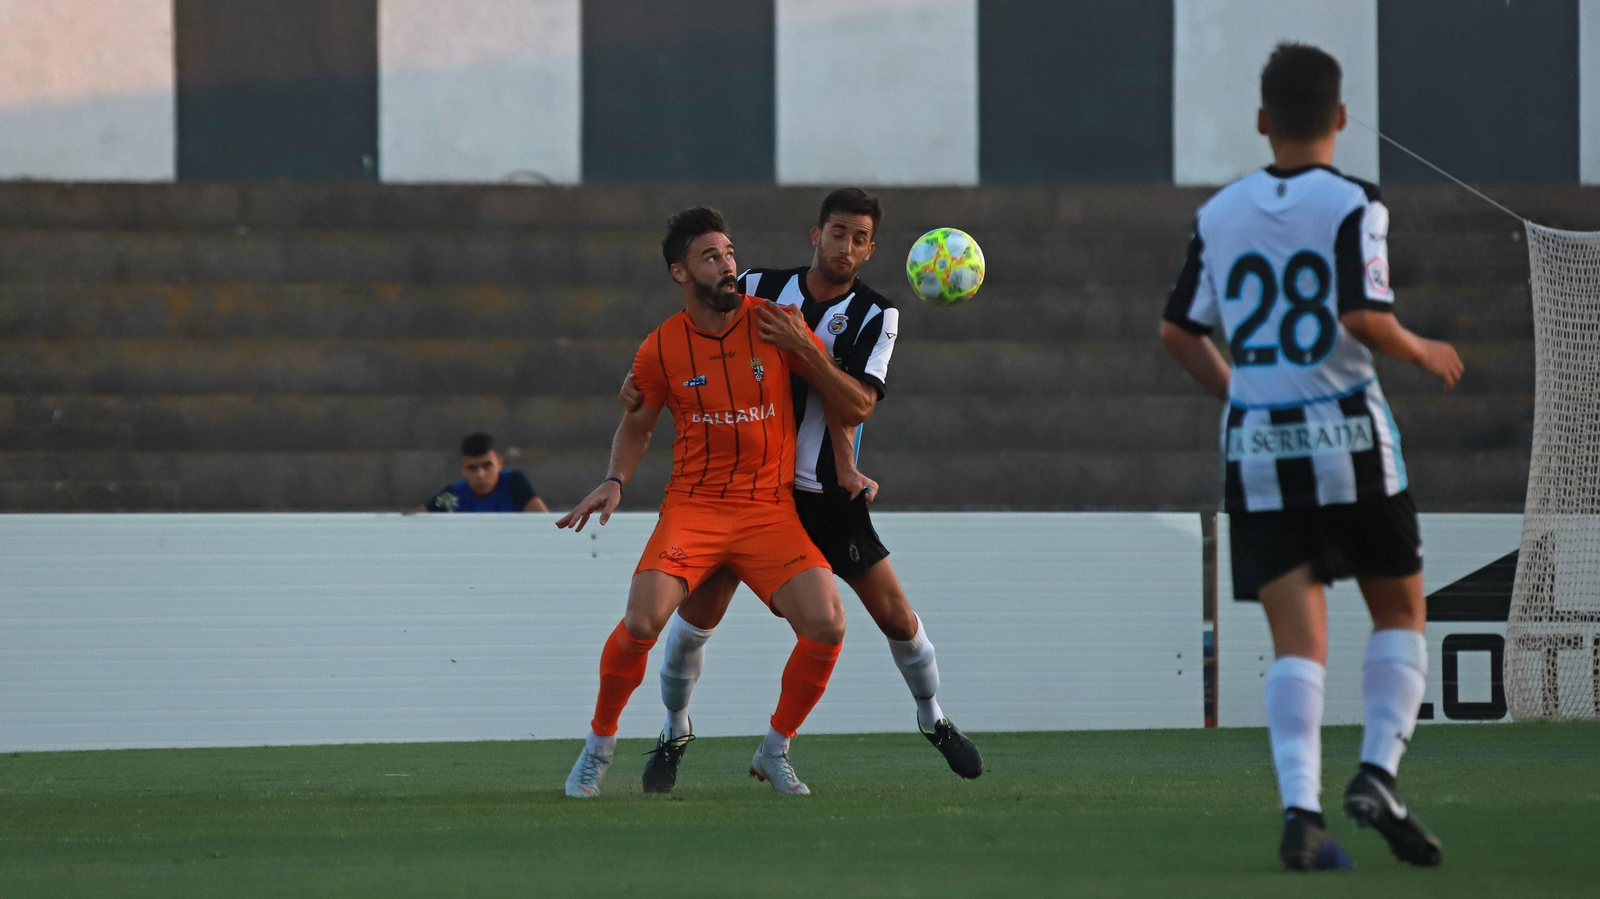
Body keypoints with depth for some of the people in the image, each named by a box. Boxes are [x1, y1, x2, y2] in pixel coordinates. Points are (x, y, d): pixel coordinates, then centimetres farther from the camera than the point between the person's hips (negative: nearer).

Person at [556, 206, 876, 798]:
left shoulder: (775, 325, -1)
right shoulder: (661, 349, -1)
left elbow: (854, 410, 1)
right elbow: (637, 425, 18)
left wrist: (806, 352, -13)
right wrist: (615, 482, 0)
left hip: (770, 510, 1)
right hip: (692, 505, -1)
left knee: (826, 626, -18)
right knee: (642, 620, -23)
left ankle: (774, 750, 6)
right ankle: (599, 743, 3)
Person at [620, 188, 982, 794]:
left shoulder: (875, 315, -4)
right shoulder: (760, 287, 0)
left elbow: (855, 403, -15)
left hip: (826, 492, 0)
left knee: (894, 612, -2)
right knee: (700, 608, -9)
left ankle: (934, 721, 23)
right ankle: (674, 733, 13)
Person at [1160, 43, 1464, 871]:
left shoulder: (1219, 214, 6)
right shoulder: (1353, 205, -8)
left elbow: (1178, 331, 9)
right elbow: (1363, 318, -19)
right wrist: (1424, 356, 0)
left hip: (1254, 442, 3)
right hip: (1346, 435, -3)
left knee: (1297, 639, 1)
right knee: (1400, 614, 12)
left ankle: (1300, 809, -14)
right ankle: (1377, 775, -5)